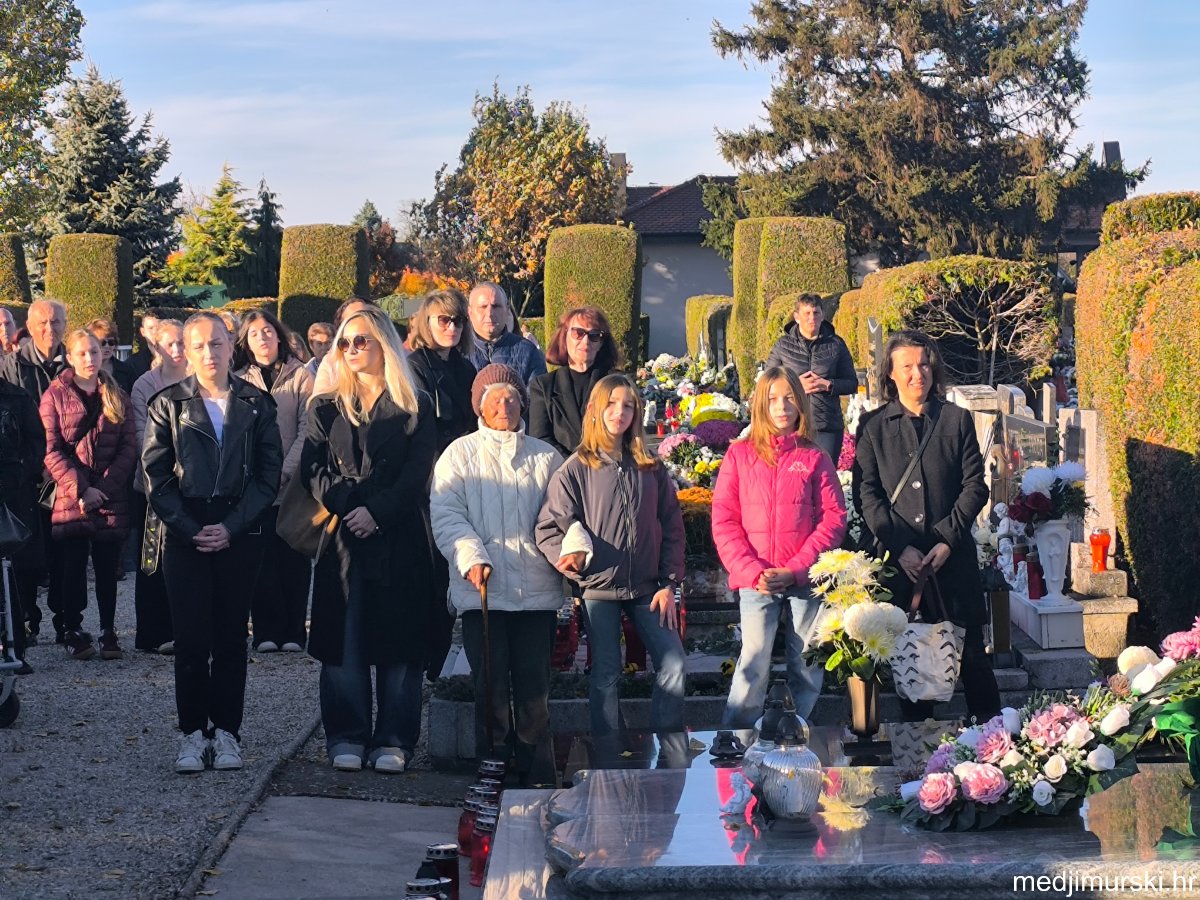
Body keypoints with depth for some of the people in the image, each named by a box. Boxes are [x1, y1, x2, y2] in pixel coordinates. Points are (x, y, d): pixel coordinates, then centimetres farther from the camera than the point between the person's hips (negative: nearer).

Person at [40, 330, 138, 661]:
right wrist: (80, 489, -14)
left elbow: (129, 447, 4)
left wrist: (106, 487, -9)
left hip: (112, 498, 2)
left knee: (107, 568, 4)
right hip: (69, 498, -2)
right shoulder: (55, 395, 2)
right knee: (73, 567, 1)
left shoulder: (117, 397, 11)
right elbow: (51, 450, -5)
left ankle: (108, 631, 10)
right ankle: (73, 631, 10)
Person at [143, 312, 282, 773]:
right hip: (185, 535, 0)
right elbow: (156, 475, 2)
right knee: (190, 637, -2)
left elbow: (269, 473, 2)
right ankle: (193, 733, 4)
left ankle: (225, 731, 8)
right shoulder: (168, 404, 5)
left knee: (231, 636, 2)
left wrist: (231, 527, -8)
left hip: (240, 536, 0)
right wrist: (190, 529, -8)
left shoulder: (256, 404, 5)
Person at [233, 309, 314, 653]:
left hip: (293, 482, -1)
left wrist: (286, 471, -12)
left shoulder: (300, 376, 4)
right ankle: (267, 631, 3)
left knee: (294, 557, 0)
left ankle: (293, 631, 4)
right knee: (263, 558, -1)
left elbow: (307, 429, -2)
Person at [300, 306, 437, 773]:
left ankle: (394, 740, 5)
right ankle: (347, 737, 8)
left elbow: (417, 473, -4)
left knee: (398, 640, 0)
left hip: (399, 541, -2)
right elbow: (313, 469, 3)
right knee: (343, 641, 1)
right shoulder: (326, 408, 13)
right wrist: (347, 506, -13)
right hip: (342, 540, 2)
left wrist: (376, 512, -15)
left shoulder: (415, 409, 5)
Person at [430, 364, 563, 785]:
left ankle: (537, 777, 8)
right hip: (482, 590, -1)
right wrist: (471, 556, -15)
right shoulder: (460, 454, 9)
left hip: (537, 592, 1)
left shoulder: (546, 457, 15)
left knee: (535, 687, 1)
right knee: (491, 687, 0)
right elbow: (445, 514, 0)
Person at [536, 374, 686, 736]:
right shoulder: (577, 468, 0)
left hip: (647, 588, 3)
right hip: (599, 588, -3)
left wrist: (669, 583, 2)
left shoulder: (651, 468, 9)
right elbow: (549, 527, -3)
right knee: (605, 674, 1)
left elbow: (672, 527, 9)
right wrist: (570, 559, -21)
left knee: (673, 663, -3)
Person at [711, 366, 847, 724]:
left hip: (805, 580, 1)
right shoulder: (740, 455, 7)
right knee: (754, 664, -9)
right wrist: (753, 572, -10)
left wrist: (795, 570, -9)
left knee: (807, 666, 3)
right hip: (756, 581, -1)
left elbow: (834, 518, 2)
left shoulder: (815, 458, 8)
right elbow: (724, 520, 2)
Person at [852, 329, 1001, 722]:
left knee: (972, 655, 1)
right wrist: (900, 547, -11)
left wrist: (948, 540, -9)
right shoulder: (873, 426, 6)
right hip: (899, 562, 0)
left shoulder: (957, 419, 8)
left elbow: (975, 487, 3)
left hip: (954, 558, 0)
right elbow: (866, 494, 0)